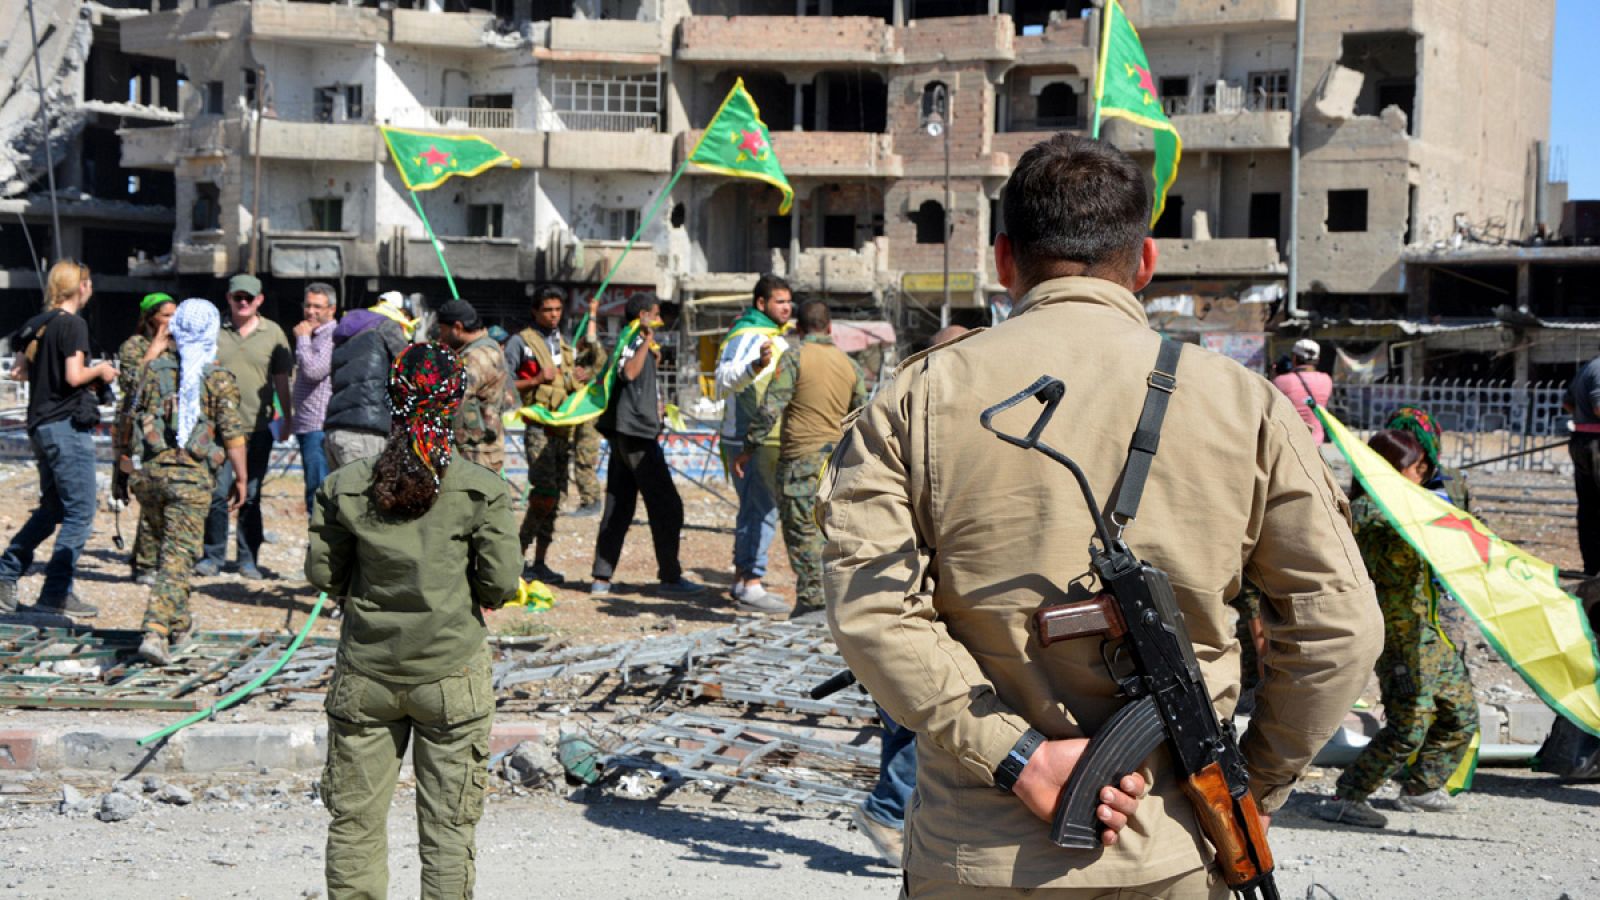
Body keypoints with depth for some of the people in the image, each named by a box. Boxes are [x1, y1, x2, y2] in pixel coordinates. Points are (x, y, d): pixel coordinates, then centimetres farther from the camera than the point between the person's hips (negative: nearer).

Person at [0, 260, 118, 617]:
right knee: (80, 513, -3)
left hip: (40, 425, 9)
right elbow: (74, 376, -20)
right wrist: (100, 371, -2)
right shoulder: (73, 324, -13)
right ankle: (56, 594, -4)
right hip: (68, 425, -9)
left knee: (51, 509, 19)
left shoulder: (38, 324, 12)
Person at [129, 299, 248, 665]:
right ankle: (155, 631, -18)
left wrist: (135, 463, 25)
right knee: (178, 555, -5)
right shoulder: (218, 378, -6)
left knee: (170, 545, 23)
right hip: (192, 475, -5)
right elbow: (233, 433, -9)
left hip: (150, 470, 5)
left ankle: (177, 620, 34)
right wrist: (241, 477, 0)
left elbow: (137, 415, 13)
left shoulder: (157, 369, 6)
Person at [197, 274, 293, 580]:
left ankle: (248, 559, 12)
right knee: (217, 492, -3)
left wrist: (288, 418, 10)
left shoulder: (273, 333, 6)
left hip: (257, 428, 0)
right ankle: (213, 556, 7)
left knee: (251, 497, 5)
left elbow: (282, 381, 11)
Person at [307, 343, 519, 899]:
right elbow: (502, 582, -11)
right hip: (450, 671, -2)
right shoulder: (482, 490, -10)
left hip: (365, 673, 2)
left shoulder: (346, 485, -4)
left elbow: (321, 574, 1)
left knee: (354, 817, 12)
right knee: (448, 823, 8)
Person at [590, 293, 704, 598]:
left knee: (618, 508, 9)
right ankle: (670, 577, -4)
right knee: (667, 506, -6)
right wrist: (648, 341, -29)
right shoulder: (632, 339, -10)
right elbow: (628, 372, -30)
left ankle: (601, 578, 8)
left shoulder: (637, 342, 21)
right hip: (636, 432, -10)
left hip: (624, 435, 10)